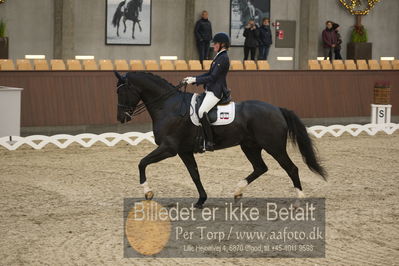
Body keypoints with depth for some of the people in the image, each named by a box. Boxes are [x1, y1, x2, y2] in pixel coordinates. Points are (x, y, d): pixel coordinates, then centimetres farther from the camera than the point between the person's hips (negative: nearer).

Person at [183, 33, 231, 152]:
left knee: (202, 112, -26)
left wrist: (195, 80, -18)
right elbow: (209, 74, 21)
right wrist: (192, 78, 12)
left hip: (216, 92, -11)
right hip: (210, 90, 11)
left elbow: (212, 77, -19)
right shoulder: (219, 56, 17)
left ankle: (210, 142, -24)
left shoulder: (223, 58, -14)